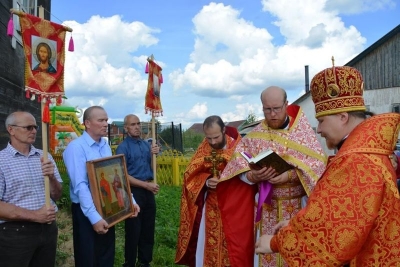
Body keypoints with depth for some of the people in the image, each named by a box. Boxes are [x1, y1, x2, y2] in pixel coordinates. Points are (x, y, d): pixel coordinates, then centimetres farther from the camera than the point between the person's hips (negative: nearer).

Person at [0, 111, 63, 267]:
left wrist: (51, 177, -11)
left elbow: (57, 196, 7)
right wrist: (34, 215, -16)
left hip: (48, 229, 5)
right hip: (15, 233, -4)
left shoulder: (45, 157, 6)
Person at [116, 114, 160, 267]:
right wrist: (146, 185, -16)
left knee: (148, 229, 14)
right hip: (133, 192, -6)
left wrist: (153, 154, -5)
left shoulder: (146, 144, 8)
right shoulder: (123, 147, -9)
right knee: (133, 231, 5)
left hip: (149, 191, 6)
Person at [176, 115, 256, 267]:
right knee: (207, 247, 7)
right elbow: (190, 176, 2)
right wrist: (206, 181, -16)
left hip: (235, 208, -2)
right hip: (211, 209, 3)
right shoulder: (204, 149, 2)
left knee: (234, 248, 3)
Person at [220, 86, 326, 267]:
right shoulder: (255, 135, 1)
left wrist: (290, 176, -25)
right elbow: (238, 161, -1)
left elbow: (317, 162, -11)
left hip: (298, 205, -1)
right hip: (267, 207, 1)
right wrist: (253, 176, -21)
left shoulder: (302, 130, -3)